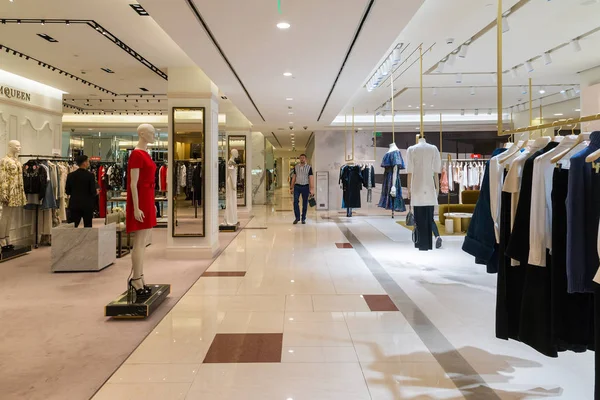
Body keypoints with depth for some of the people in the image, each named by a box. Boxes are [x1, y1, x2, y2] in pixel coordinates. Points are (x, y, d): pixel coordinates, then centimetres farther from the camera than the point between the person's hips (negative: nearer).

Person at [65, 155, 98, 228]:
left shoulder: (70, 175, 1)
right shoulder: (90, 175, -10)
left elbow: (67, 191, 6)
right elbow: (93, 192, -11)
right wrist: (96, 192, 10)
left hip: (74, 205, 3)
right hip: (87, 205, -3)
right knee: (88, 227, 6)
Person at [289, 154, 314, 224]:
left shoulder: (309, 168, 0)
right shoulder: (296, 167, 8)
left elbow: (311, 178, -4)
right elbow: (294, 177, 12)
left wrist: (312, 189, -12)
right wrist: (292, 188, 10)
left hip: (305, 187, -1)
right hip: (297, 186, 2)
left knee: (305, 203, 4)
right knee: (295, 202, -9)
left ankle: (303, 219, 15)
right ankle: (297, 217, 1)